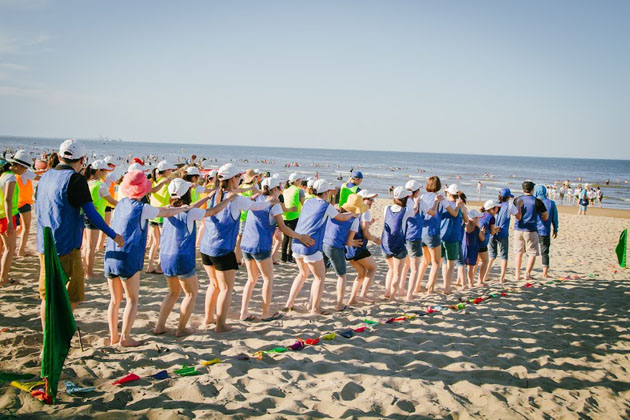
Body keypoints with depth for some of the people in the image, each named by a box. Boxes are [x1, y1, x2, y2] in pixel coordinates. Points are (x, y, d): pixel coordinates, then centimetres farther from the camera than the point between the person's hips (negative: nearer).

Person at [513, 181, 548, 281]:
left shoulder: (517, 200, 3)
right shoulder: (537, 201, -5)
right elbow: (546, 216, 4)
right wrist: (542, 220, 21)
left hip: (518, 229, 4)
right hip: (531, 230, -4)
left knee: (518, 252, 12)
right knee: (532, 253, 6)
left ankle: (517, 274, 12)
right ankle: (527, 274, 0)